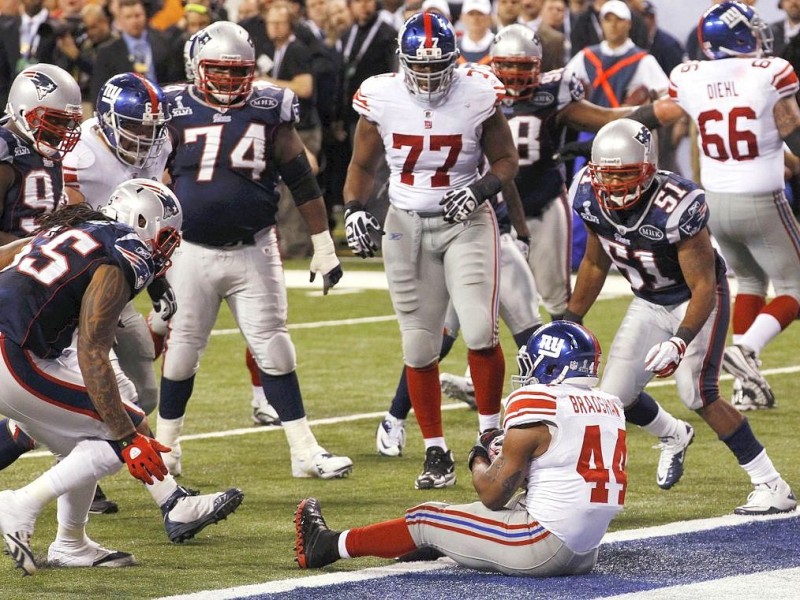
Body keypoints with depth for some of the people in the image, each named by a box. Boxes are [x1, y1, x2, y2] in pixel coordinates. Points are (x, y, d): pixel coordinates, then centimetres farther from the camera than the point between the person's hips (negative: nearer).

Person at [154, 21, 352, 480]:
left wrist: (324, 249, 4)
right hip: (193, 253, 0)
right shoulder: (178, 112, -2)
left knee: (274, 350, -1)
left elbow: (303, 183, 4)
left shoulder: (270, 111, 0)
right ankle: (165, 449, 24)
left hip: (254, 252, 0)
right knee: (181, 352, 8)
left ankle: (306, 452, 2)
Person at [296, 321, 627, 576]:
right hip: (585, 556, 7)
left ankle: (327, 547, 25)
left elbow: (491, 495, -8)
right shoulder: (610, 408, 9)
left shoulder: (534, 406, -14)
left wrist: (479, 459, 13)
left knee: (427, 519, 8)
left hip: (544, 551, -7)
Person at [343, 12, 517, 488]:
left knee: (480, 333, -16)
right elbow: (363, 165, 8)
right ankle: (437, 454, 15)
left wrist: (481, 188, -17)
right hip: (407, 226, 2)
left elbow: (507, 161, 2)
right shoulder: (381, 98, -6)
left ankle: (490, 435, 5)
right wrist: (355, 210, -8)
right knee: (419, 348, 4)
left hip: (466, 222, -2)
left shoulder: (478, 96, -9)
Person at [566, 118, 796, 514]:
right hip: (649, 303, 6)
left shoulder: (675, 207, -34)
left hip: (696, 301, -6)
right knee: (615, 399, 3)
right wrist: (570, 321, 10)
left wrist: (681, 341, -42)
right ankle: (674, 436, 37)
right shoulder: (591, 199, -15)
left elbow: (703, 287, -29)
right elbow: (595, 264, 5)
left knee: (697, 393, -23)